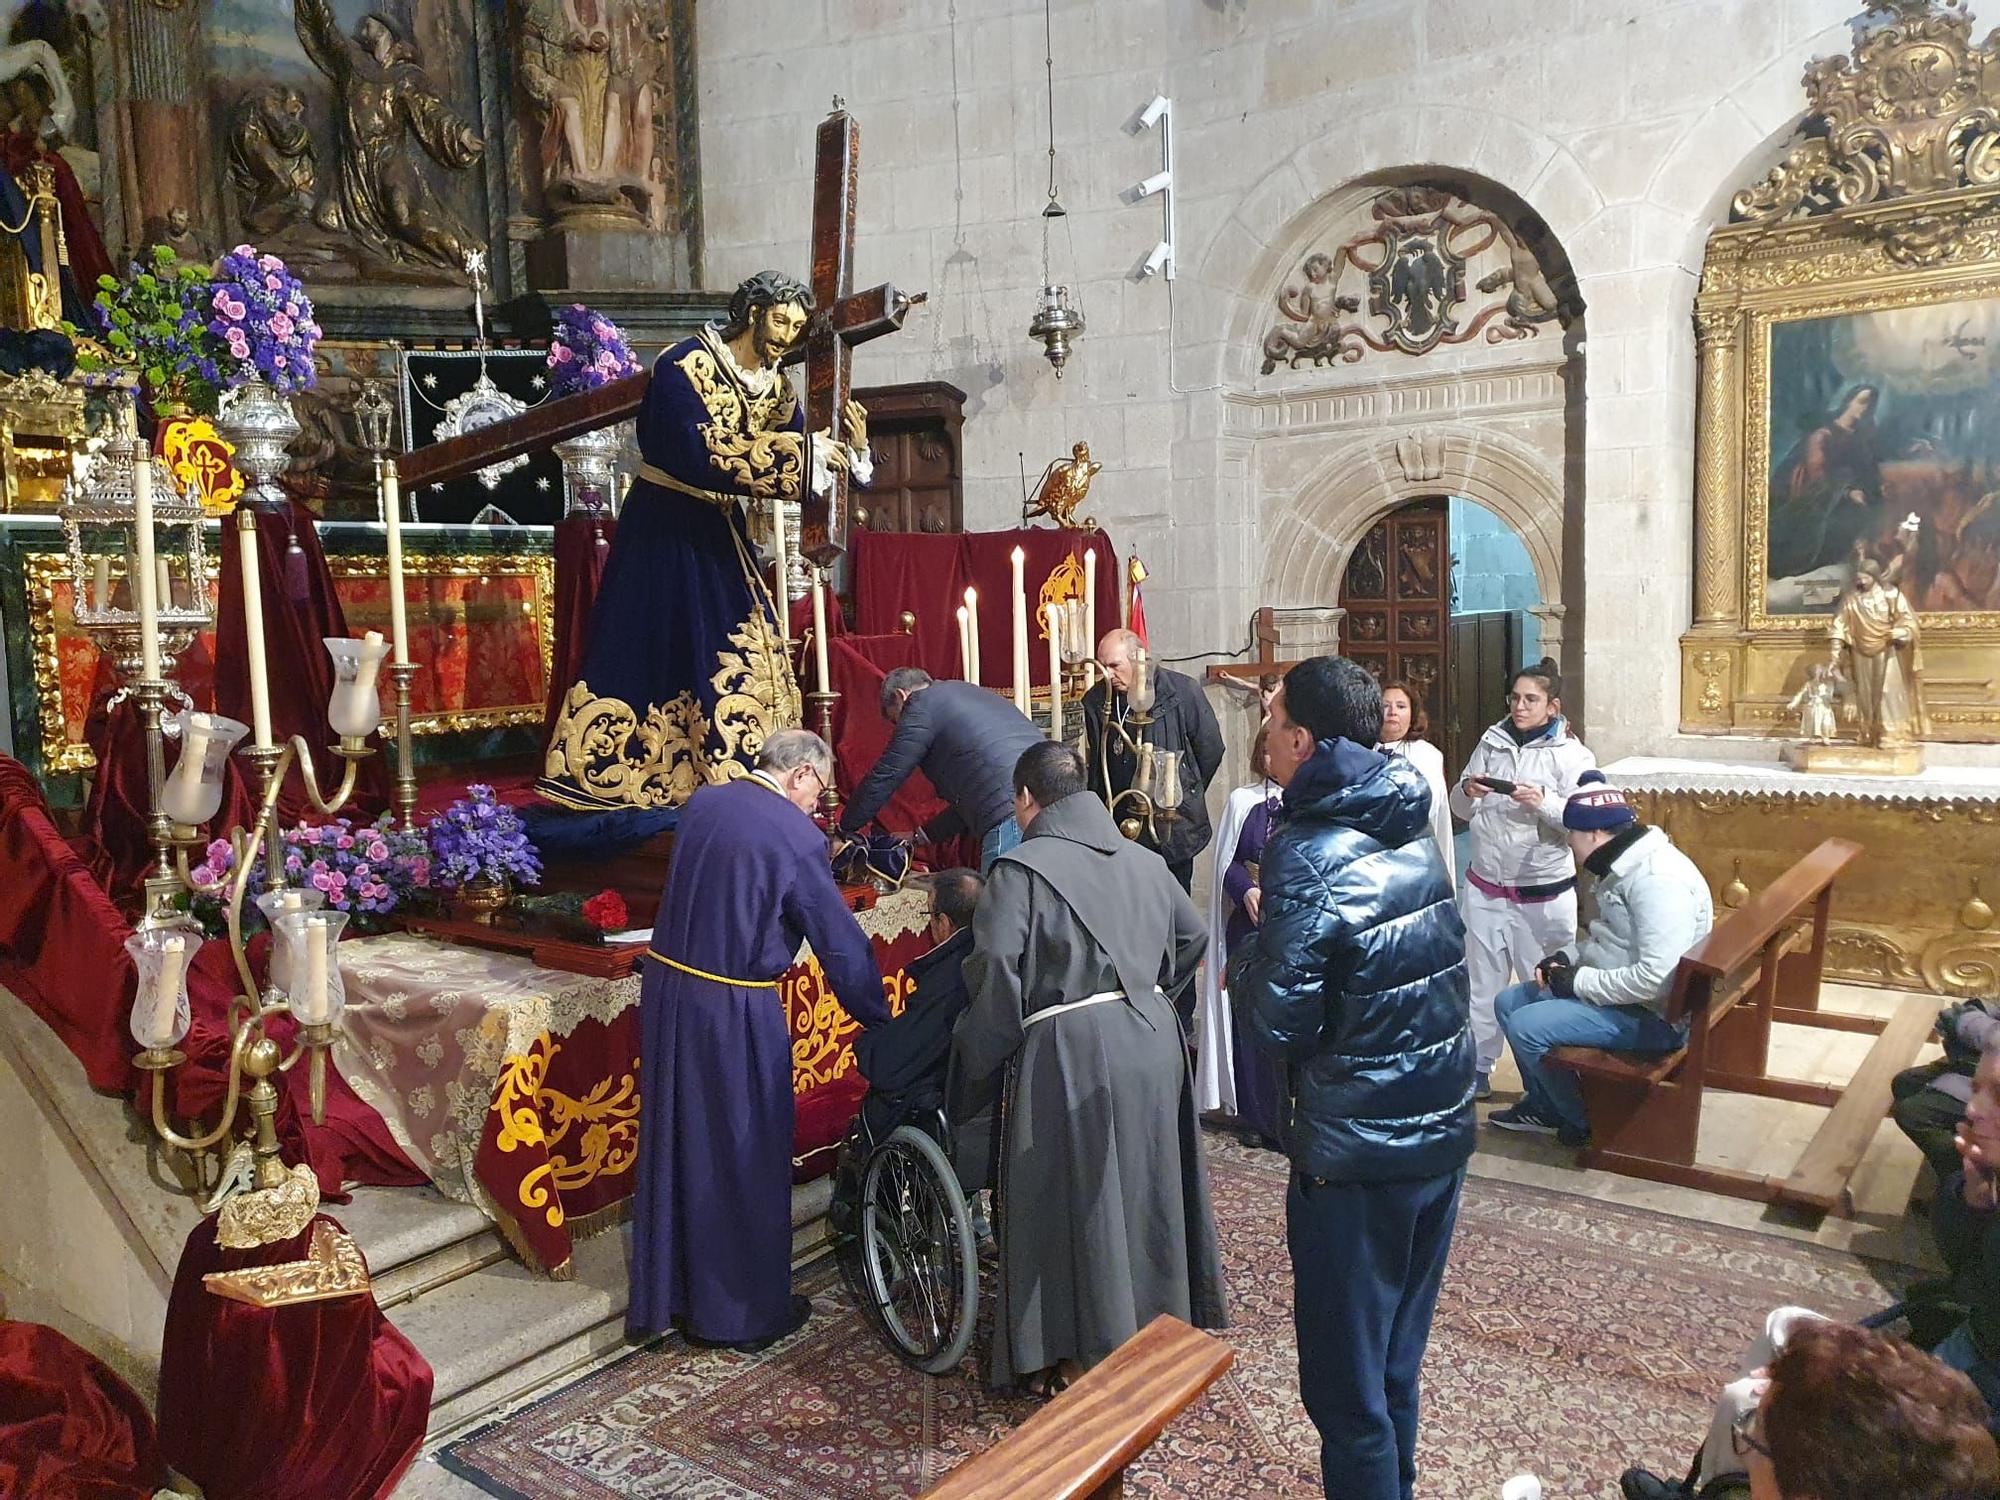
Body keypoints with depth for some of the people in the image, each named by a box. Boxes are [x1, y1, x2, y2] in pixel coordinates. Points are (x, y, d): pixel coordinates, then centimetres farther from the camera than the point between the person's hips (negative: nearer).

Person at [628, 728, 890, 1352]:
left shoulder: (701, 803, 4)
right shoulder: (797, 837, -15)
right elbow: (841, 942, -11)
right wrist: (879, 1019, 0)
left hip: (667, 990, 7)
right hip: (735, 1011, -7)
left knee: (673, 1144, 18)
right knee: (744, 1156, 9)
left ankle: (664, 1294, 34)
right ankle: (747, 1310, 25)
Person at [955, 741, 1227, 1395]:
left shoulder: (1021, 868, -10)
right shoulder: (1144, 861, 11)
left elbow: (995, 968, -18)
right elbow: (1193, 938, 20)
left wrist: (977, 1058, -6)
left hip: (1066, 1053, -6)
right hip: (1153, 1042, 6)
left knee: (1072, 1201, 5)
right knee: (1146, 1188, 19)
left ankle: (1069, 1358, 16)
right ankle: (1156, 1330, 34)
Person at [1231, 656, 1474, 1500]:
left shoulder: (1308, 854, -20)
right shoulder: (1412, 831, 4)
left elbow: (1283, 1019, -21)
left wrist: (1243, 971, -2)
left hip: (1357, 1154, -8)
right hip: (1443, 1132, 8)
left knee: (1347, 1382, 8)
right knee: (1398, 1356, 23)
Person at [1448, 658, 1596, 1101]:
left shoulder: (1571, 755, -7)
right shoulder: (1491, 742, 5)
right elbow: (1461, 810, 11)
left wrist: (1544, 803, -28)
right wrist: (1467, 792, -11)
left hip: (1542, 896, -4)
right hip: (1484, 887, 4)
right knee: (1481, 981, 14)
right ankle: (1477, 1065, 26)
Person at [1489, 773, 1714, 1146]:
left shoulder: (1657, 878, -27)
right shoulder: (1626, 866, 7)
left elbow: (1655, 977, -33)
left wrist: (1580, 982, -21)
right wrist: (1569, 958, 3)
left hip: (1653, 1016, -11)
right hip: (1620, 992, 11)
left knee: (1526, 1027, -18)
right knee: (1509, 1002, 11)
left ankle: (1582, 1121, 5)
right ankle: (1543, 1105, 26)